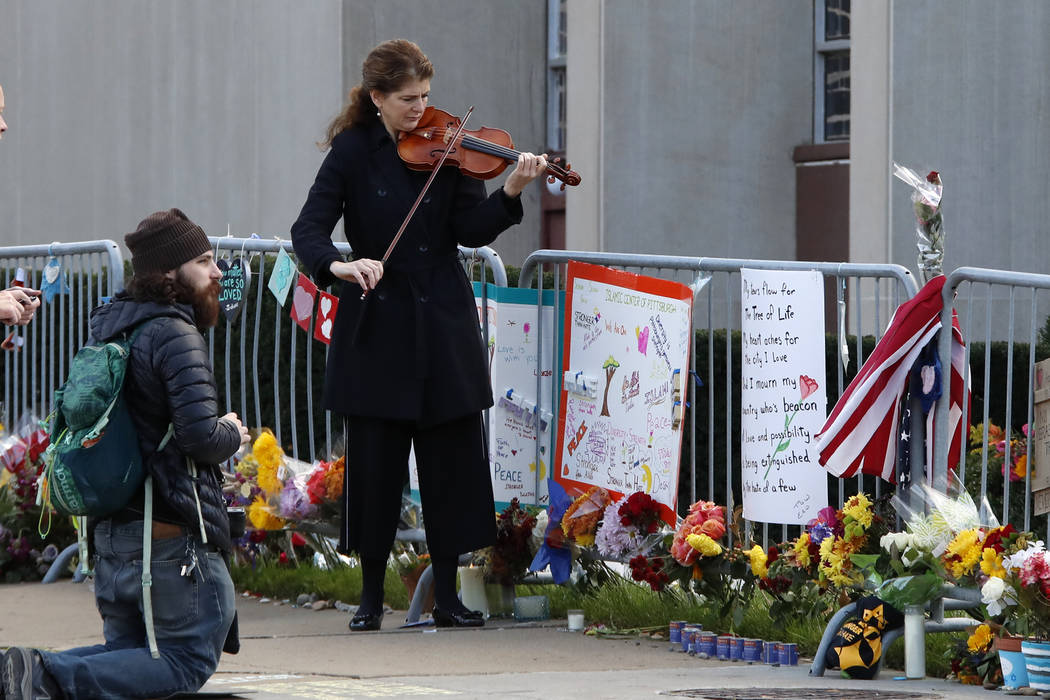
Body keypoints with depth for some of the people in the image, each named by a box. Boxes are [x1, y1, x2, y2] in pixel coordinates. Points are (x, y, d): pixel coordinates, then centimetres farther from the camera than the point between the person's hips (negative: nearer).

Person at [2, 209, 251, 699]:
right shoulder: (175, 335, -14)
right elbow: (201, 435, -23)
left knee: (127, 651, 21)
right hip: (173, 533, -9)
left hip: (111, 530, 9)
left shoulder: (108, 326, 13)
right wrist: (233, 434, 0)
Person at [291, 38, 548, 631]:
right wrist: (337, 265, -31)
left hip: (443, 327, 2)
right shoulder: (353, 153, -3)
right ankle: (372, 597, 13)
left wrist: (511, 194, -22)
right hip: (377, 326, -2)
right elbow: (309, 229, -11)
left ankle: (447, 597, 10)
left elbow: (472, 231, -5)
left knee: (452, 459, 2)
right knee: (376, 462, 1)